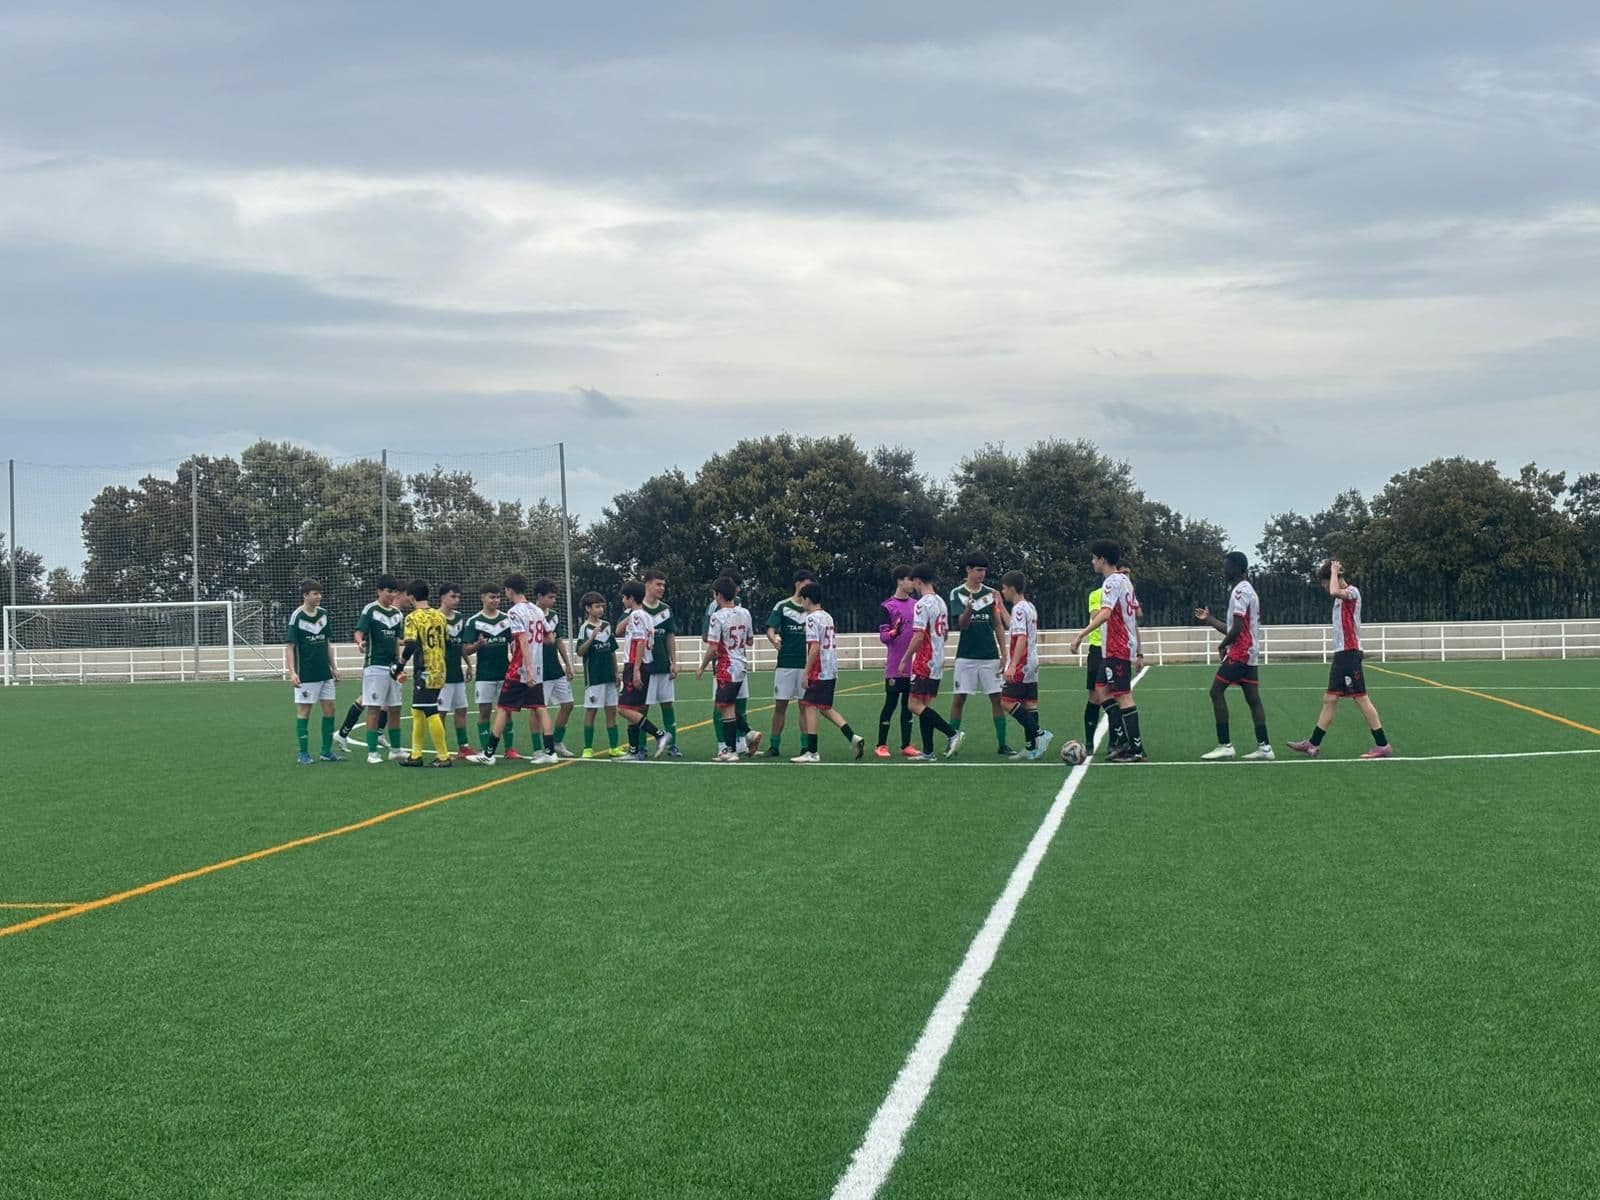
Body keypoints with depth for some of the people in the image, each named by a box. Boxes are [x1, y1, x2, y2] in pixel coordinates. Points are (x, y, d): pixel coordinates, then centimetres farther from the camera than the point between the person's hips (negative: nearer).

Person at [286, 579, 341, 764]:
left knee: (329, 709, 6)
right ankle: (304, 754, 6)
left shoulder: (323, 614, 8)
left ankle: (326, 752, 14)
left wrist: (334, 667, 16)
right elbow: (289, 646, -12)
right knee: (304, 711, 0)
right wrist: (292, 672, -21)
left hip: (325, 673, 6)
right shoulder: (296, 617, -10)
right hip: (306, 674, -6)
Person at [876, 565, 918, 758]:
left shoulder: (916, 604, 11)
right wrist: (894, 632, -26)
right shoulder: (888, 606, -6)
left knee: (908, 705, 8)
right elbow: (882, 636, -8)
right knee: (890, 704, -1)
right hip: (895, 667, -5)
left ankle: (906, 745, 13)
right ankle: (881, 745, 6)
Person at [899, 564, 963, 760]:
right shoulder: (941, 603, 13)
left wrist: (905, 659, -12)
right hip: (938, 662, 9)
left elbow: (918, 636, -20)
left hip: (925, 662, -9)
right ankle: (927, 752, 8)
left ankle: (952, 733, -13)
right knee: (925, 706, 10)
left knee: (915, 705, -8)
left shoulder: (922, 604, -15)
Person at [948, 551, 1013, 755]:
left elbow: (998, 625, 10)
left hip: (990, 656, 2)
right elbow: (962, 624, -11)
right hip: (966, 656, -2)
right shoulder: (957, 594, -2)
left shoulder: (991, 593, 7)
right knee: (959, 699, -1)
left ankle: (1002, 744, 4)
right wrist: (968, 609, -33)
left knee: (997, 698, -1)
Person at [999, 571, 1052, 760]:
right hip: (1032, 665, 10)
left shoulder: (1019, 609, -14)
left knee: (1007, 701, -9)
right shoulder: (1030, 607, 16)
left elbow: (1021, 638, -23)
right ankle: (1032, 747, 8)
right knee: (1030, 704, 8)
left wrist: (1012, 665, -29)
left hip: (1021, 665, -10)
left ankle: (1039, 734, -13)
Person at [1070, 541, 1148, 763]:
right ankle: (1126, 740, 14)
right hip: (1127, 645, 10)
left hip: (1117, 649, -10)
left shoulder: (1112, 582, -15)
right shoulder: (1125, 580, 15)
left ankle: (1137, 749, -6)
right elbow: (1137, 612, 23)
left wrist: (1081, 635, -33)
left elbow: (1105, 613, -30)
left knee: (1123, 696, -7)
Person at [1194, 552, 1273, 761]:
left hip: (1239, 652, -10)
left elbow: (1237, 629, -20)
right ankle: (1264, 747, 2)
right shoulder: (1247, 590, 19)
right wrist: (1209, 619, 27)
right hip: (1251, 654, 10)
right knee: (1252, 698, 6)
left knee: (1217, 691, -6)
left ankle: (1224, 745, -8)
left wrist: (1223, 645, -5)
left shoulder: (1240, 591, -13)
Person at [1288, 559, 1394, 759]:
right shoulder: (1342, 596, 17)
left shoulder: (1352, 591, -11)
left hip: (1349, 653, -10)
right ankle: (1314, 744, 13)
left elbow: (1334, 592, -31)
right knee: (1330, 699, 10)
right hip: (1341, 653, 10)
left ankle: (1383, 745, -5)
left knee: (1361, 698, -8)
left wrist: (1334, 571, -18)